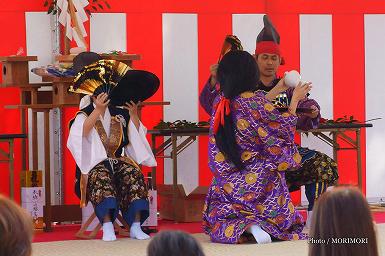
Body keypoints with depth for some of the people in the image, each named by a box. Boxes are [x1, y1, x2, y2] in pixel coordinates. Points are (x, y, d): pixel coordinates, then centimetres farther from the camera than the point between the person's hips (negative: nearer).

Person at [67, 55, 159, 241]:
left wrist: (134, 116, 5)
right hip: (96, 162, -3)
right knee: (101, 177, -37)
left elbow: (136, 137, 20)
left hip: (119, 159, 3)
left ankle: (135, 226, -32)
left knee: (134, 175, -29)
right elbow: (81, 133, -18)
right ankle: (107, 226, -43)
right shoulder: (85, 115, 5)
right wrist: (98, 111, -24)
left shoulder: (119, 114, 17)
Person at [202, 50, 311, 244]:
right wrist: (295, 99, 13)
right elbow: (284, 128, -1)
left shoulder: (220, 103, 0)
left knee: (219, 222, 20)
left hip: (227, 184, 3)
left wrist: (278, 89, 30)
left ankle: (238, 227, -14)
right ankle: (262, 225, -15)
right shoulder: (256, 101, -17)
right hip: (261, 183, -3)